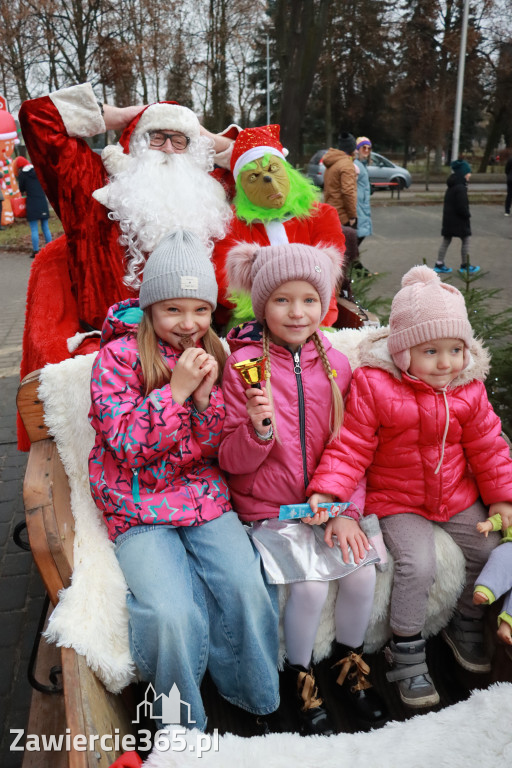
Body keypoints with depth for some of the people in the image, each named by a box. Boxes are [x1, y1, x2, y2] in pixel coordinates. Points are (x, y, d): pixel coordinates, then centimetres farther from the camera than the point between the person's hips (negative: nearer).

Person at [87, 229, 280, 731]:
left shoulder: (210, 355, 7)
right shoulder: (119, 356, -6)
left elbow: (216, 449, 5)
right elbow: (128, 446, -13)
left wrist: (205, 393, -14)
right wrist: (177, 388, -20)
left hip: (204, 497, 4)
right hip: (139, 509, -3)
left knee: (246, 588, -17)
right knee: (172, 613, -22)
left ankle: (256, 700, 11)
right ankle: (182, 725, 9)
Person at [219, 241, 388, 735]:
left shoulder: (335, 364, 2)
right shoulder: (244, 363, -11)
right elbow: (231, 462, -9)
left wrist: (347, 510, -5)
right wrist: (257, 431, -29)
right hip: (268, 507, -3)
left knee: (362, 570, -13)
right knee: (311, 583, -20)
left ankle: (348, 665, 18)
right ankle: (299, 677, 12)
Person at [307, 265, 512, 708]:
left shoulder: (469, 390, -2)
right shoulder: (374, 386, -17)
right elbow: (351, 447, -16)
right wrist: (326, 491, -28)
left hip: (458, 497, 5)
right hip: (399, 502, -5)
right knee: (418, 566, -21)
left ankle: (466, 623, 29)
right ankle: (406, 649, 4)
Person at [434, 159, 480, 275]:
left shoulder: (451, 186, 9)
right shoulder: (460, 188, -20)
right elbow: (462, 206, -23)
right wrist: (467, 215, -6)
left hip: (448, 218, 9)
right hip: (458, 220, -9)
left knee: (446, 241, 13)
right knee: (465, 240, 4)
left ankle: (439, 264, 15)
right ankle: (465, 266, 12)